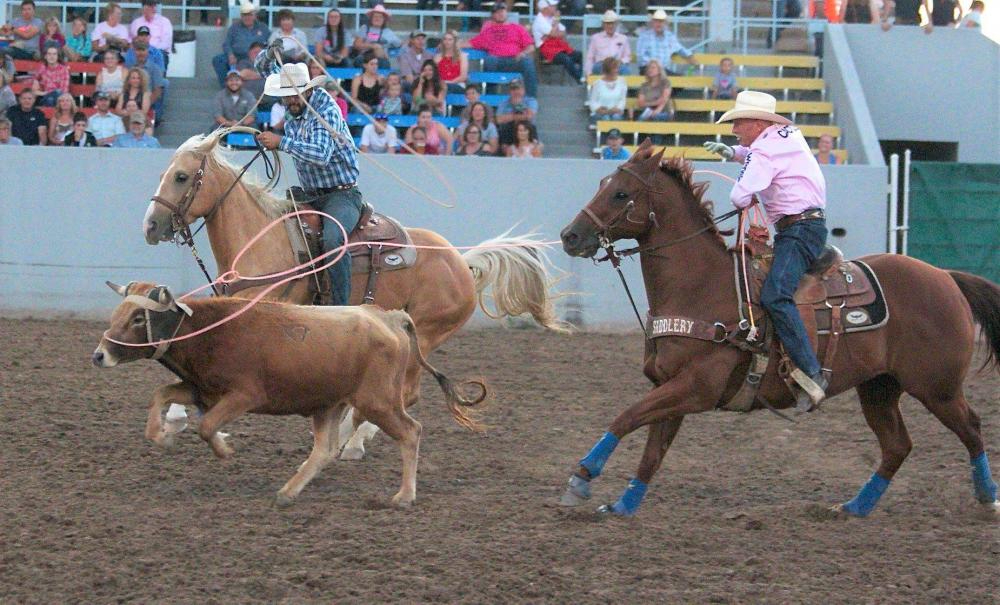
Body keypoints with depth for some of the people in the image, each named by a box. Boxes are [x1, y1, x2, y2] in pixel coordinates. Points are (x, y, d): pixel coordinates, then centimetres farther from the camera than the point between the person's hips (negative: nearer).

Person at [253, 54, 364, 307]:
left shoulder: (326, 110, -15)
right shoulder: (292, 104, 6)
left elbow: (321, 154, -30)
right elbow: (265, 67, 19)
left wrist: (281, 142, -30)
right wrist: (270, 52, -4)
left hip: (341, 194, -9)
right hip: (310, 197, 9)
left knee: (333, 238, -34)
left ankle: (342, 307, -37)